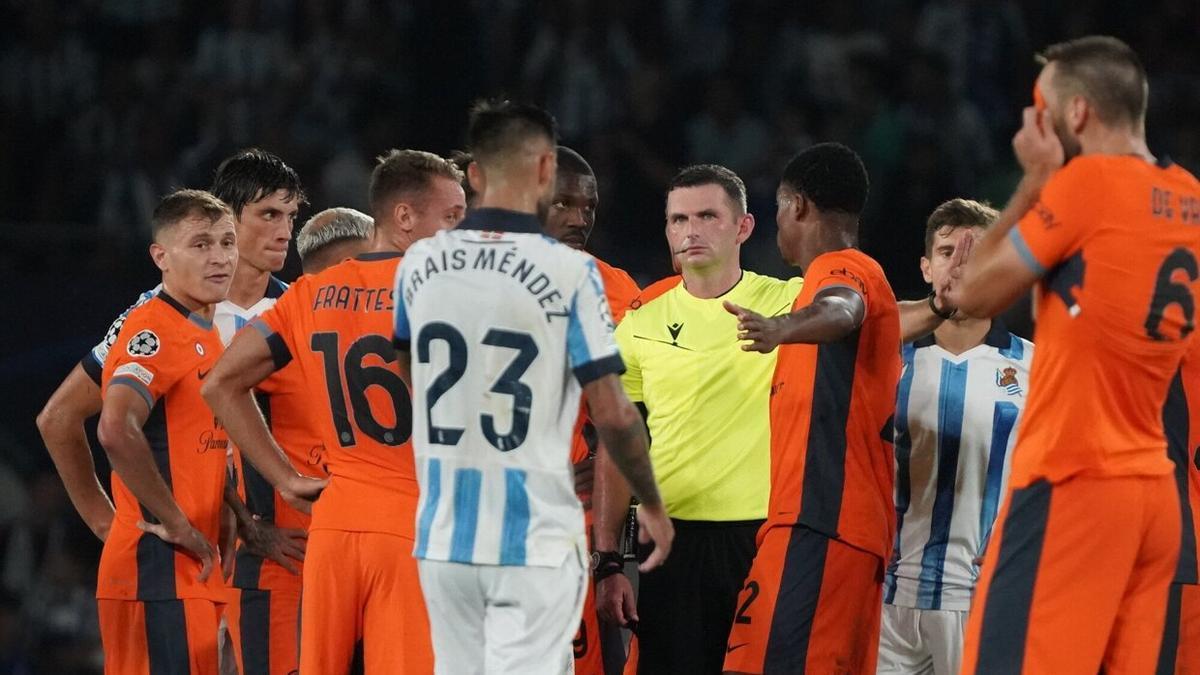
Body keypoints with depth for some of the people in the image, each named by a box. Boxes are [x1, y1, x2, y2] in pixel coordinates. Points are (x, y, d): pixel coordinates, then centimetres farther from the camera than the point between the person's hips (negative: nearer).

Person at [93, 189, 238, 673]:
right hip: (158, 569, -10)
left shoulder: (207, 336, 18)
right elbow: (116, 430, -27)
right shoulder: (155, 330, -12)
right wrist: (176, 524, -20)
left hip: (195, 573, 10)